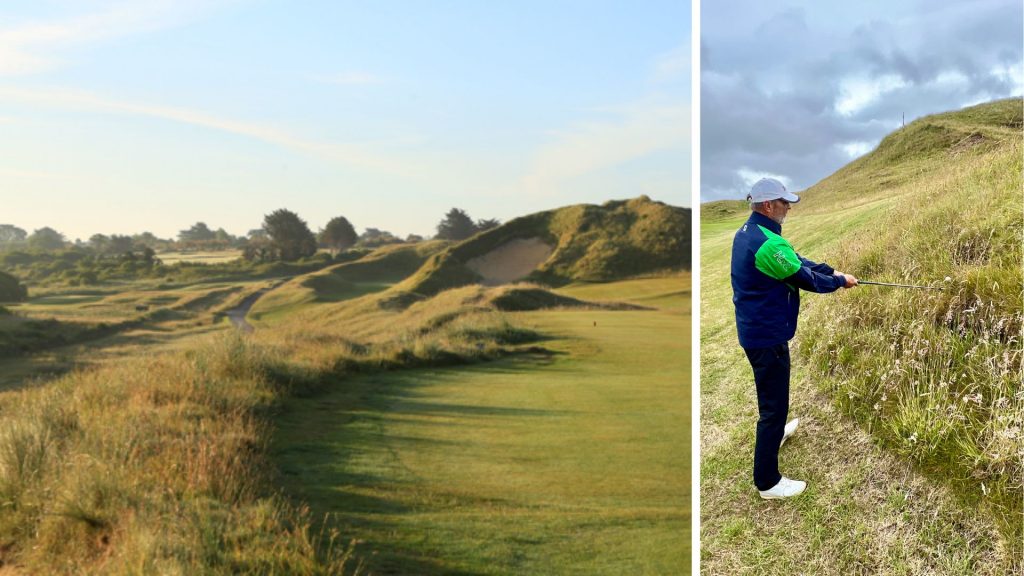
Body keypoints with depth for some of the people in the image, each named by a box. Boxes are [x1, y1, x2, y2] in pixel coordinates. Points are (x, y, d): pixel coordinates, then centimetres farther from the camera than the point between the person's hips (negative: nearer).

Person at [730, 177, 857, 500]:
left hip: (753, 328, 11)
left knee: (770, 391, 33)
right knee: (774, 403, -3)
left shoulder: (747, 233, 5)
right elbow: (805, 279, -16)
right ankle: (767, 482, 5)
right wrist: (840, 281, 1)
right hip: (767, 334, -11)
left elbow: (796, 261, 11)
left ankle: (774, 431, 58)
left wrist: (830, 270, 5)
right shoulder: (767, 243, -27)